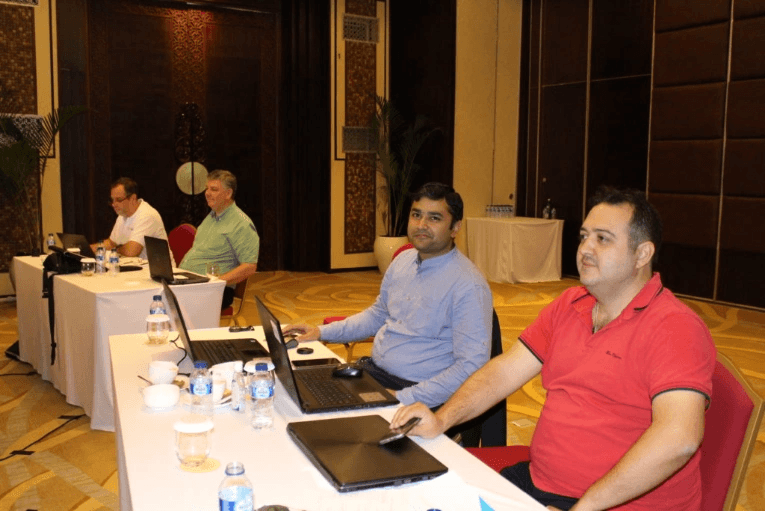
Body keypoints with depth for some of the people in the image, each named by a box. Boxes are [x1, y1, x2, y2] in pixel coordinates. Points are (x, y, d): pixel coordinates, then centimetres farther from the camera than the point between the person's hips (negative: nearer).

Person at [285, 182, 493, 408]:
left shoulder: (469, 286, -17)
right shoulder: (403, 260, 8)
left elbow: (471, 366, -20)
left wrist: (403, 398, -24)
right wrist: (322, 332, 12)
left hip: (414, 391, -8)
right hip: (372, 369, 8)